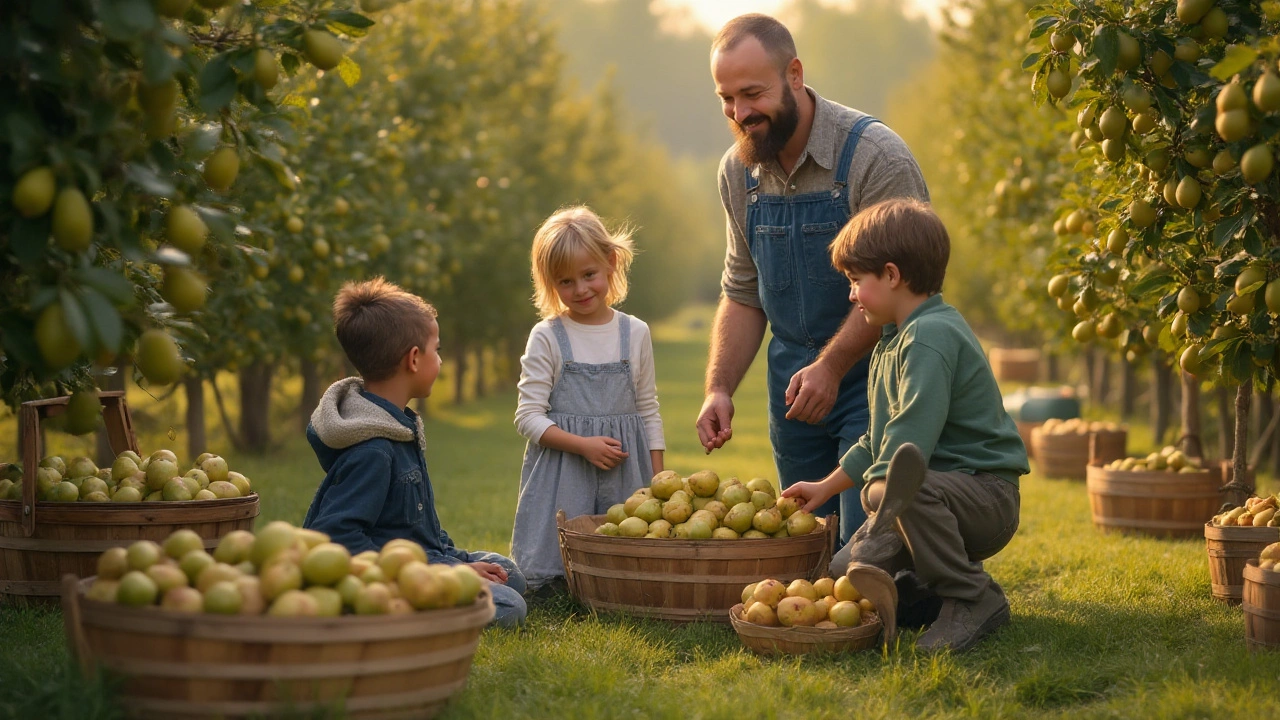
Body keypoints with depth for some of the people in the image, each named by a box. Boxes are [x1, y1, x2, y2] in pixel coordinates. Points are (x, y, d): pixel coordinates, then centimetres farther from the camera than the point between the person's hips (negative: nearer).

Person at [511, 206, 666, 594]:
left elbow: (649, 412, 12)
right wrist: (584, 445, -16)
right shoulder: (547, 337, -2)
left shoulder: (635, 333, 7)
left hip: (625, 474, 2)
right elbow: (529, 416, -5)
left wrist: (658, 481, 7)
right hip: (562, 471, -2)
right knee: (553, 579, -6)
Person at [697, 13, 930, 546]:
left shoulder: (875, 156, -16)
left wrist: (831, 366, -27)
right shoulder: (738, 171, 4)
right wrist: (719, 389, -2)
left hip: (871, 378, -6)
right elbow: (742, 295, 10)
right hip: (795, 385, 6)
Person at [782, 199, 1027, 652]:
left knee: (895, 488, -39)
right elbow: (879, 440, 27)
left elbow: (912, 436, -27)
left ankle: (975, 599, -23)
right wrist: (826, 487, 27)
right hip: (935, 494, 9)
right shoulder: (891, 342, 18)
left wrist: (878, 487, -22)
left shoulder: (931, 335, -17)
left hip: (987, 499, -9)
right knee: (844, 568, -6)